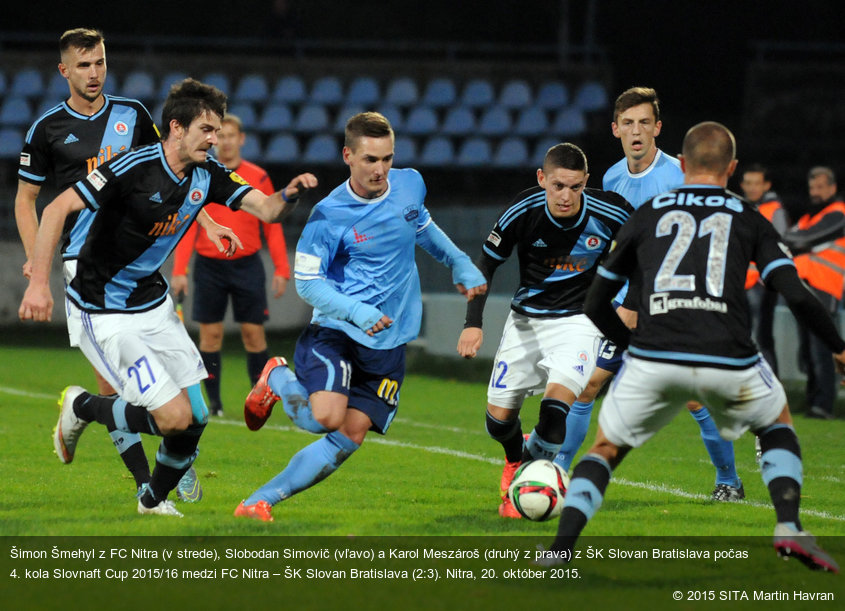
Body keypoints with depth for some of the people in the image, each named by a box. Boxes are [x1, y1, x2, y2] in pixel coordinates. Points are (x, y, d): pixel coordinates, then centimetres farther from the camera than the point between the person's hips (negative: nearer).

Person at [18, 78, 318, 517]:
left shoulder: (207, 175, -1)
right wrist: (39, 281, -29)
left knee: (196, 414, 2)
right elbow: (57, 209, -24)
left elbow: (265, 208, -4)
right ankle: (82, 407, 11)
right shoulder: (135, 168, -23)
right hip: (104, 314, -7)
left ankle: (154, 500, 27)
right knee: (174, 416, -15)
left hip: (153, 305, 8)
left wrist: (289, 192, -27)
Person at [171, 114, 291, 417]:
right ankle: (214, 401, 7)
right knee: (210, 334, -1)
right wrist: (179, 271, -8)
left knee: (254, 333, -3)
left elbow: (272, 227, 7)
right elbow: (187, 227, 1)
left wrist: (281, 269, 0)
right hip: (209, 265, 0)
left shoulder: (258, 178, 3)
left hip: (247, 265, 0)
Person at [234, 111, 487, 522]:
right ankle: (278, 379, 7)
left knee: (350, 436, -7)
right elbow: (306, 282, -13)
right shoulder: (328, 215, -15)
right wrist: (356, 312, -26)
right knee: (326, 416, -27)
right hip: (335, 332, -5)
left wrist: (459, 263, 20)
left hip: (389, 340, 5)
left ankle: (259, 502, 0)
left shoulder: (410, 185, 2)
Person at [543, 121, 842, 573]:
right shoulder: (748, 219, 15)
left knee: (606, 448, 19)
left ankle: (560, 548, 1)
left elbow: (596, 305, 22)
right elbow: (797, 296, 3)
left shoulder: (647, 214, 18)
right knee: (777, 424, 28)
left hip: (652, 359, 0)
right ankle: (789, 528, 9)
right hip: (728, 360, 0)